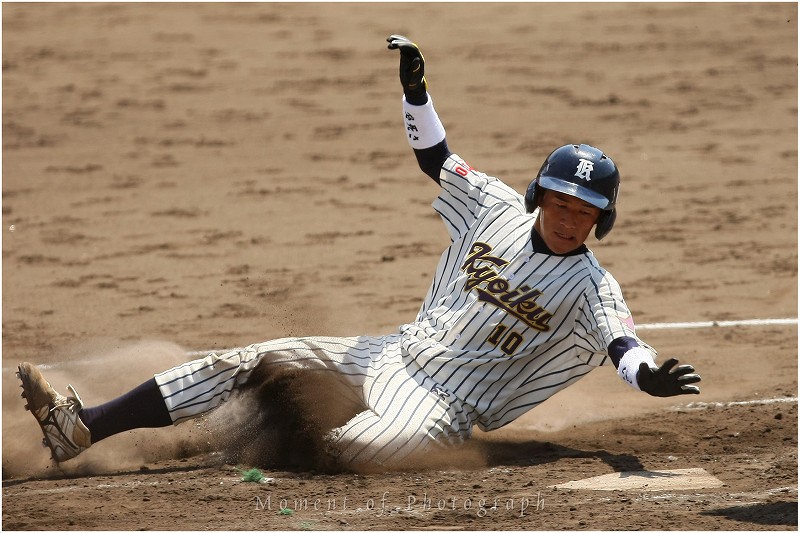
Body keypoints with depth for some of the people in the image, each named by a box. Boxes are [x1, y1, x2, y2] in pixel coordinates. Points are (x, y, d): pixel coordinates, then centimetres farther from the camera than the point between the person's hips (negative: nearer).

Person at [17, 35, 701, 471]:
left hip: (446, 405, -6)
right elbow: (435, 156, 16)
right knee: (255, 359, -4)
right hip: (394, 357, 6)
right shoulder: (498, 207, 5)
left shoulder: (593, 288, -11)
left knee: (372, 445, -40)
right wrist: (415, 90, 3)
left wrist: (649, 374, -51)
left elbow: (620, 338, -28)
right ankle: (86, 428, -6)